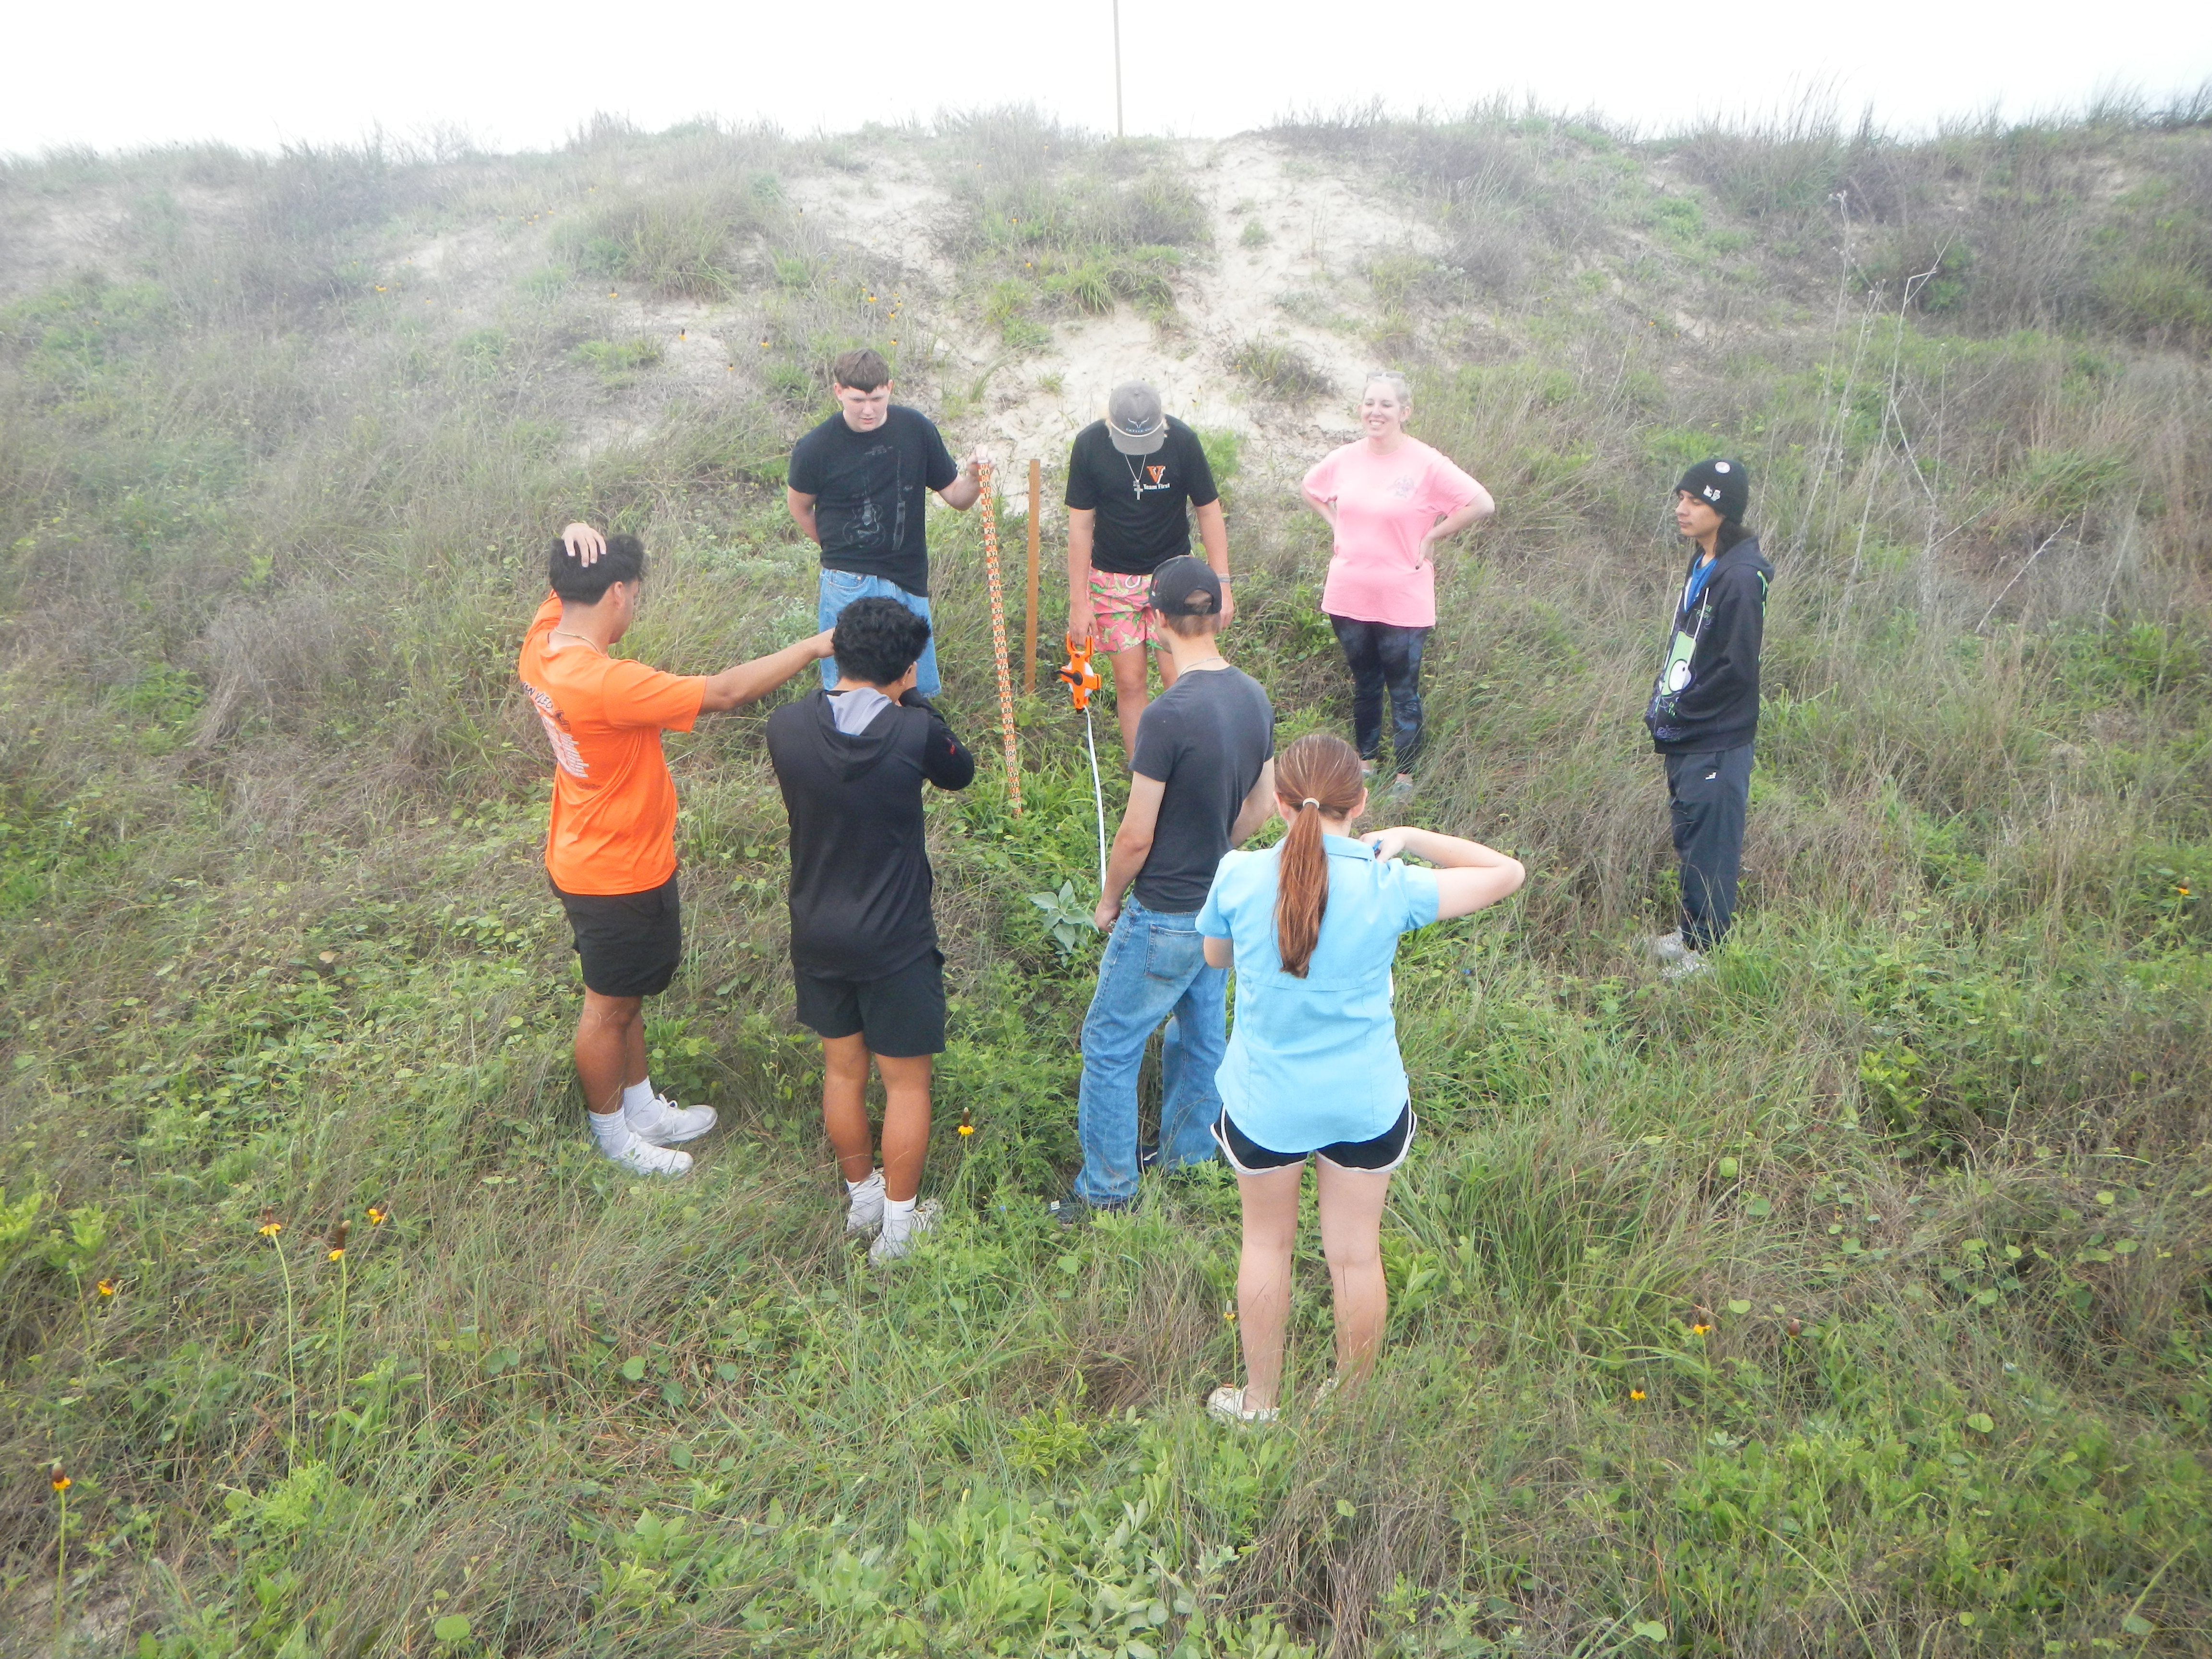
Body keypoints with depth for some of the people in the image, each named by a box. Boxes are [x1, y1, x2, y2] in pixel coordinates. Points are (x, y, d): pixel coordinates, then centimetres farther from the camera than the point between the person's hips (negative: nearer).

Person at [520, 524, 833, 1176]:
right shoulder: (605, 683, -35)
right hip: (619, 877, -9)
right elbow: (725, 691, -30)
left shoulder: (543, 640, -9)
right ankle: (612, 1133, 33)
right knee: (610, 1008, 12)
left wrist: (576, 536, -16)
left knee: (627, 993, 25)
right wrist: (813, 646, -20)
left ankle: (642, 1107, 44)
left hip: (590, 859, 9)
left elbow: (566, 584, 10)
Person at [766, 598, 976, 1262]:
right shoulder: (914, 731, -21)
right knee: (906, 1082, 14)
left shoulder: (787, 726, -12)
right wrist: (911, 700, 3)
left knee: (842, 1069, 22)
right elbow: (960, 772, 1)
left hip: (817, 937, 4)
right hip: (895, 943, -4)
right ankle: (898, 1226, 26)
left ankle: (861, 1199, 41)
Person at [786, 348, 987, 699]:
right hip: (847, 586, -3)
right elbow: (799, 507, 9)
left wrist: (973, 478, -17)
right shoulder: (816, 447, -10)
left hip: (909, 582, 3)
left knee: (919, 691, 10)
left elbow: (956, 497, 4)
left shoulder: (915, 429, -3)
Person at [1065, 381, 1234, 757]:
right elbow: (1080, 526, -5)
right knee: (1129, 683, 2)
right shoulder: (1089, 445, -11)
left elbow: (1209, 512, -4)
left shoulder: (1182, 440, -14)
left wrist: (1221, 583, -7)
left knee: (1178, 679, -6)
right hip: (1112, 580, 1)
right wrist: (1079, 600, -5)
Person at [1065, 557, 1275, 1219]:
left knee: (1110, 1047, 7)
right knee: (1201, 1036, 22)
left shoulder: (1168, 716, -26)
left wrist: (1109, 900, -3)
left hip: (1165, 919, -8)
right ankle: (1187, 1162, 38)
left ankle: (1108, 1192, 18)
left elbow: (1136, 836, -20)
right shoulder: (1254, 698, -2)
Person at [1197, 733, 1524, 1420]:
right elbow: (1505, 872, -4)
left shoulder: (1238, 876, -17)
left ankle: (1259, 1403, 36)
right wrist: (1410, 839, -1)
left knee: (1267, 1243, 21)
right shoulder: (1388, 888, -18)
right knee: (1356, 1254, 17)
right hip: (1366, 1105, 0)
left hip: (1265, 1105, 0)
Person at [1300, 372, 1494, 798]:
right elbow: (1311, 489, 22)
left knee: (1403, 690, 6)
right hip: (1349, 597, 4)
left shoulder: (1426, 463, -13)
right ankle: (1365, 763, 33)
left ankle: (1405, 777, 18)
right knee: (1363, 684, 18)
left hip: (1403, 600, -4)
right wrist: (1337, 525, 8)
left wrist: (1432, 536, -11)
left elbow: (1482, 504, -15)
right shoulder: (1344, 459, 1)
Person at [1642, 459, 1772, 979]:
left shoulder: (1740, 578, -19)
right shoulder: (1701, 565, 9)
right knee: (1688, 837, 19)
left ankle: (1703, 949, 14)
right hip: (1684, 737, 9)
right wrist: (1662, 707, 11)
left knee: (1709, 845, 2)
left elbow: (1737, 668, -21)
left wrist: (1680, 712, -14)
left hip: (1715, 743, -9)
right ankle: (1689, 933, 32)